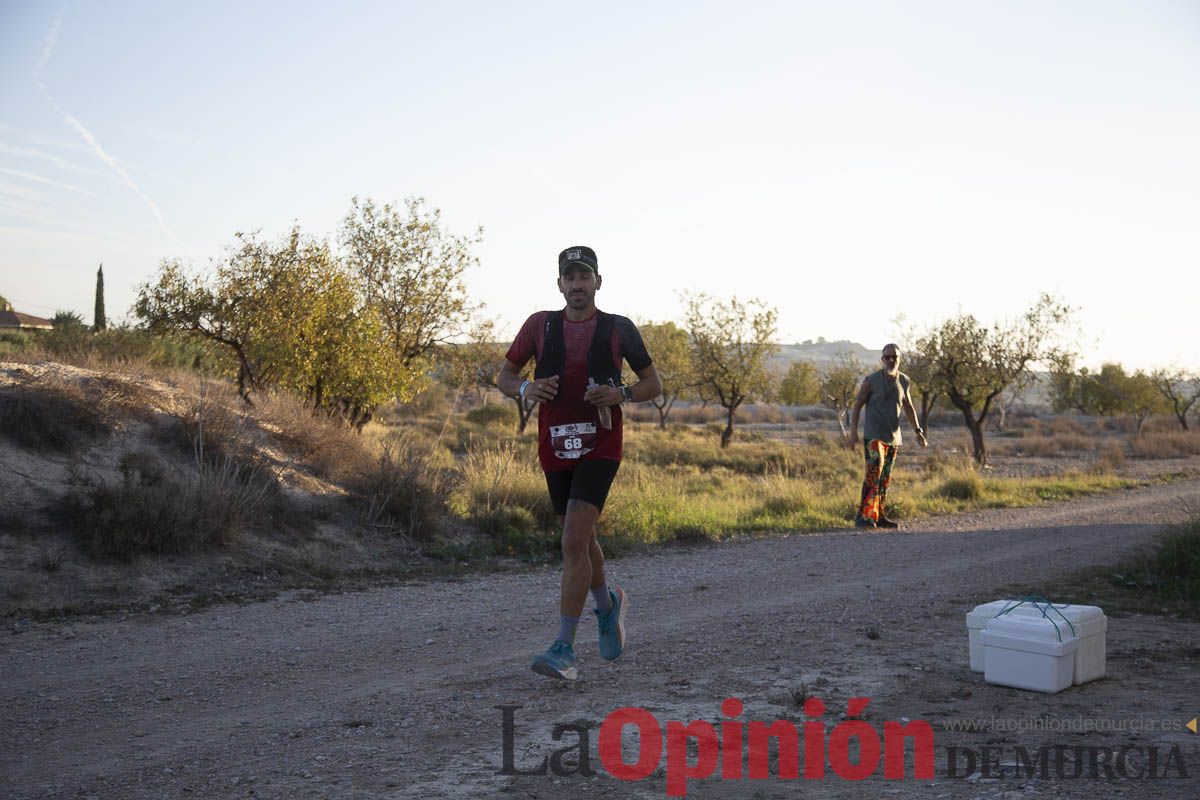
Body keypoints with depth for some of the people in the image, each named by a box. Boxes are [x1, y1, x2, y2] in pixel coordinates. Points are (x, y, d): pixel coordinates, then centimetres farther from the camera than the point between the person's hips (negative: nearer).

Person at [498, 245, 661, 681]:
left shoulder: (619, 329, 0)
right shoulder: (540, 325, 5)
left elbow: (654, 384, 8)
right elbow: (504, 376, 11)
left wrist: (621, 394, -13)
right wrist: (525, 388, -12)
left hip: (600, 447, -4)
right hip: (555, 448, 4)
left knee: (574, 542, -16)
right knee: (582, 541, 16)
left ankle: (564, 648, -12)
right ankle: (608, 606, 45)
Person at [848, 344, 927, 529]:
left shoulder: (904, 381, 7)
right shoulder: (872, 380, -8)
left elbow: (908, 408, 19)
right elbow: (857, 406, -4)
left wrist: (918, 431, 12)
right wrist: (853, 432, -11)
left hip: (893, 437, 6)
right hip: (873, 436, -6)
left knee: (885, 478, 10)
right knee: (874, 474, -17)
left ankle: (878, 516, 19)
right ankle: (863, 517, -19)